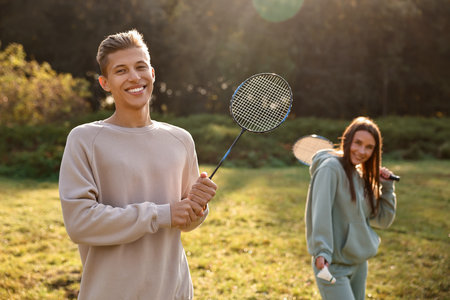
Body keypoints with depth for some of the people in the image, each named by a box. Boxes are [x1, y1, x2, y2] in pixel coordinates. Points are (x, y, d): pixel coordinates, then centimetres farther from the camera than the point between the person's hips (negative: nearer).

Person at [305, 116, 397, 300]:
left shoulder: (362, 177, 12)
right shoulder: (330, 167, -12)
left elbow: (383, 221, 14)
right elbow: (321, 211, -23)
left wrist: (387, 188, 3)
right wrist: (321, 251, -32)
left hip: (359, 263, 8)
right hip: (332, 265, -8)